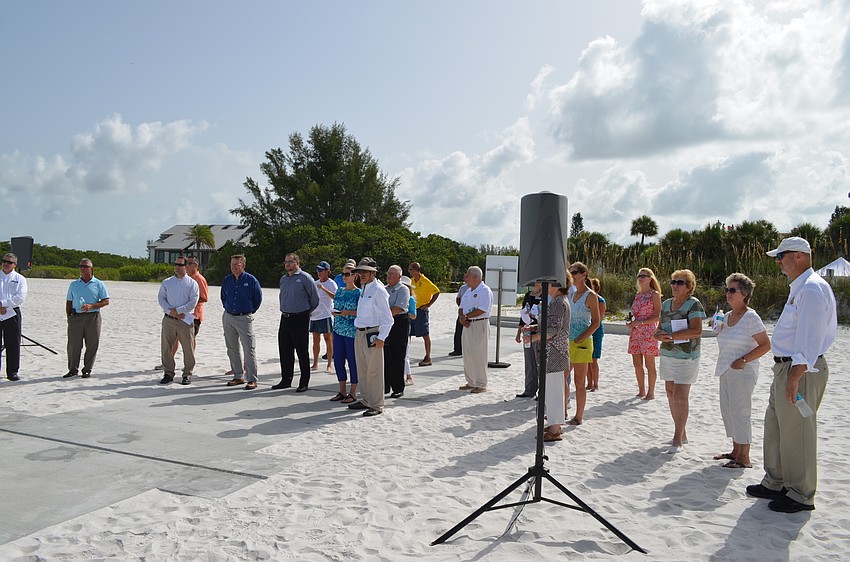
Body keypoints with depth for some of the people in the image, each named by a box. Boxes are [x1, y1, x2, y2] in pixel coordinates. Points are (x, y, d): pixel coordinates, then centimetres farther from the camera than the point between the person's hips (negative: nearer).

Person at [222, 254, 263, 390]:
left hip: (244, 318, -5)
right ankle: (238, 376, 21)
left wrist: (250, 312, 4)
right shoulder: (226, 280, 7)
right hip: (228, 317, 5)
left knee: (249, 349, -7)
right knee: (232, 349, 11)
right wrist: (227, 308, 15)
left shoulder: (251, 280, -6)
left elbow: (258, 298, 2)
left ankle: (252, 380, -4)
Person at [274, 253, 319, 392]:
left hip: (300, 319, -7)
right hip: (285, 318, 7)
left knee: (302, 352, 0)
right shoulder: (283, 279, 13)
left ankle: (304, 383, 8)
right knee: (285, 351, 10)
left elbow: (315, 298, -4)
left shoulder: (305, 278, -8)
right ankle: (286, 380, 21)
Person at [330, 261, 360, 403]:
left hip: (352, 331, -6)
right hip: (338, 331, 6)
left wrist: (348, 312, -20)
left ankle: (352, 392, 12)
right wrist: (335, 312, 3)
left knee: (353, 361, 1)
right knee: (338, 360, 8)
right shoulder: (340, 291, 12)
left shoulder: (359, 292, -6)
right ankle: (342, 391, 21)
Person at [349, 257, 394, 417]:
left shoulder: (378, 290, -11)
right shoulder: (363, 290, 15)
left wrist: (381, 338, -18)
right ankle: (366, 400, 28)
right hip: (359, 333, 9)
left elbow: (387, 318, -14)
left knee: (374, 371, -3)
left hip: (372, 334, -9)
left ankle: (376, 405, 5)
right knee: (362, 370, 16)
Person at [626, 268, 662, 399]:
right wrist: (630, 322, 4)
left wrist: (641, 322, -18)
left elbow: (658, 316, -11)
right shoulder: (638, 295, 16)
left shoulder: (654, 294, -4)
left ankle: (651, 392, 7)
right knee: (637, 364, 8)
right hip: (635, 332, 7)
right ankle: (641, 391, 18)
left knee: (649, 364, -1)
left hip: (648, 332, -7)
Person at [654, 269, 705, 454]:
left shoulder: (694, 304, -9)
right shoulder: (666, 304, 12)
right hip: (667, 354, 7)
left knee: (680, 396, -7)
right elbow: (659, 329, 13)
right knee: (671, 395, 11)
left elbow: (697, 331, -20)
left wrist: (671, 335, -20)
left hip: (686, 356, -7)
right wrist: (660, 335, -10)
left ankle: (678, 439, 0)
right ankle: (682, 434, 25)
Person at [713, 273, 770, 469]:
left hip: (742, 372, -9)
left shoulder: (750, 317, -13)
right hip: (726, 371, 9)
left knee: (739, 413, -6)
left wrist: (743, 360, -21)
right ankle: (736, 451, 27)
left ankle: (744, 458, 3)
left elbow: (765, 345, -16)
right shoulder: (726, 316, 11)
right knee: (727, 410, 14)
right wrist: (717, 327, 4)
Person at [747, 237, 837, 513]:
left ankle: (801, 495, 13)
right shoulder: (800, 288, 16)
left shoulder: (812, 288, -17)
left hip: (801, 370, -11)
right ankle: (775, 483, 31)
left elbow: (810, 338, -23)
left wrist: (795, 377, -25)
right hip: (786, 367, 11)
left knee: (796, 433, 0)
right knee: (775, 427, 18)